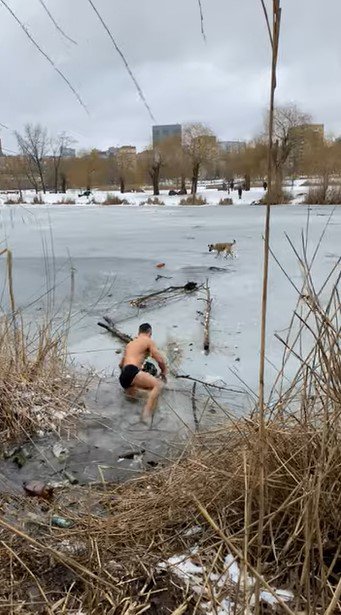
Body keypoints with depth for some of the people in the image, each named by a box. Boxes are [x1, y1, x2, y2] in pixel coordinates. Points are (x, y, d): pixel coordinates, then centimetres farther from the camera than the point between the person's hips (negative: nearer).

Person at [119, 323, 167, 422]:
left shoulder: (130, 344, 29)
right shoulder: (148, 341, 7)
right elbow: (160, 360, 0)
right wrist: (164, 372, 20)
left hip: (123, 377, 8)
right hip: (131, 373, -8)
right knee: (158, 385, -18)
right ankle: (147, 414, -30)